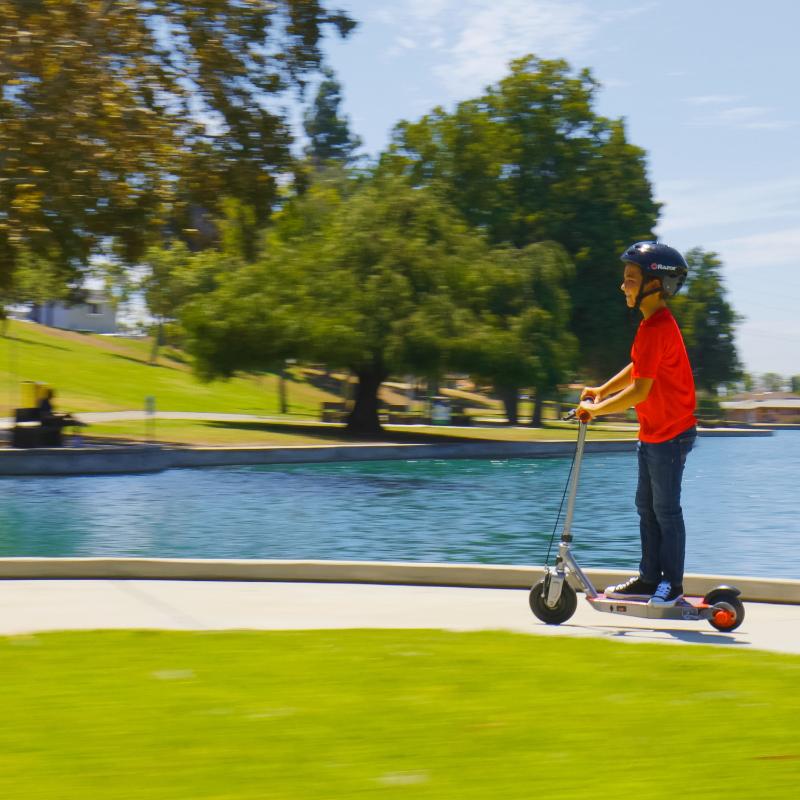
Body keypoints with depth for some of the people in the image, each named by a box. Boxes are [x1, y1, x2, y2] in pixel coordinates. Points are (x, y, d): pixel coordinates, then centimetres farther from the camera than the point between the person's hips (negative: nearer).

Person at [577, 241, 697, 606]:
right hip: (653, 432, 10)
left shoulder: (657, 328, -24)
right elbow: (638, 369, 21)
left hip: (670, 433, -10)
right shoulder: (654, 323, 8)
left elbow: (639, 390, -25)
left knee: (665, 509, -1)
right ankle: (649, 578, 24)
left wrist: (596, 409, -15)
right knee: (646, 506, 15)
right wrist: (601, 391, 12)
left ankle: (672, 584, 10)